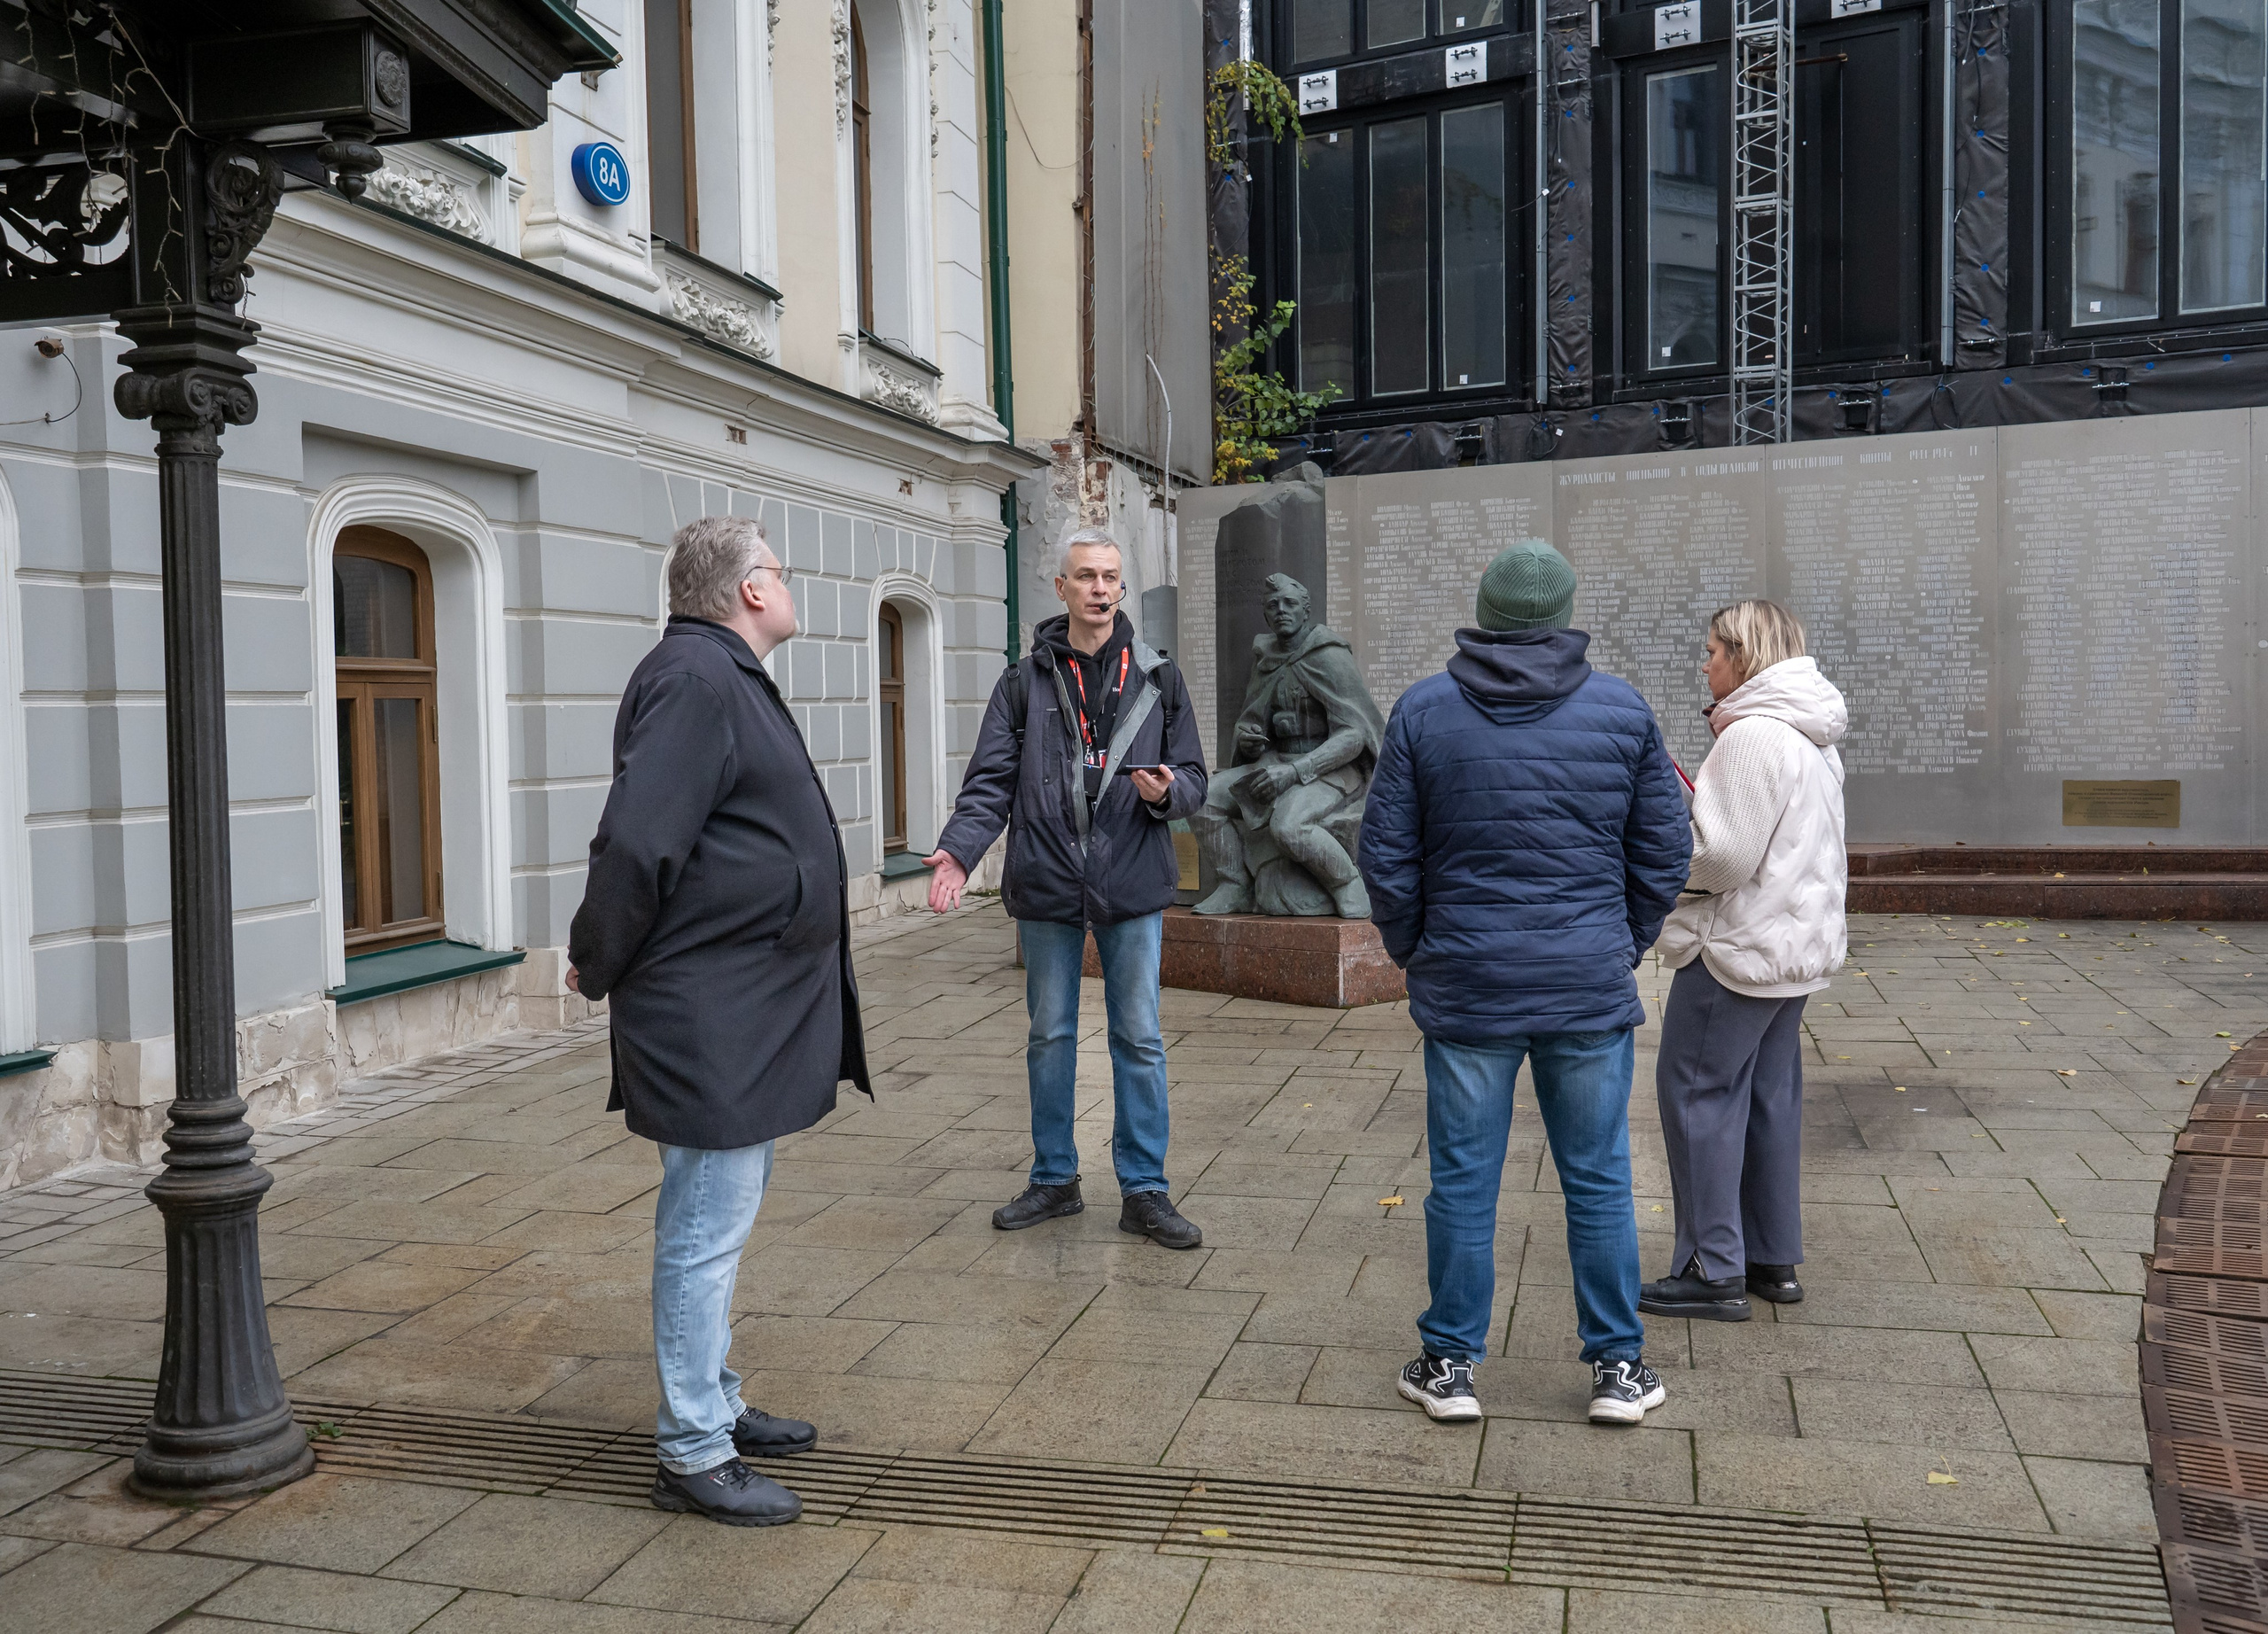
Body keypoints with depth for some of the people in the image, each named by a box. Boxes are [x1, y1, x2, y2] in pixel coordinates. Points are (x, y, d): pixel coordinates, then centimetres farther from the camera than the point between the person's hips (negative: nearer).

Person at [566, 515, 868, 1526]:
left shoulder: (727, 678, 17)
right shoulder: (693, 681, -18)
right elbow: (635, 842, -23)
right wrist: (599, 965, -10)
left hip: (748, 1012, 11)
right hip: (712, 1020, -11)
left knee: (718, 1220, 20)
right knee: (706, 1231, -2)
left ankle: (714, 1405, 34)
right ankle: (692, 1456, 10)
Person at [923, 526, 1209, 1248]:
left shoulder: (1157, 678, 6)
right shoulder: (1025, 681, 5)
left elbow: (1193, 776, 7)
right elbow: (991, 782, 0)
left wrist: (1166, 791, -16)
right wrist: (959, 849, -15)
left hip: (1132, 889, 0)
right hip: (1047, 889, 1)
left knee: (1139, 1038, 4)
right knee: (1050, 1037, 11)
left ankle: (1144, 1190, 15)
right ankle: (1055, 1179, 26)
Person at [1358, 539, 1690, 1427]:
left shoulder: (1423, 710, -2)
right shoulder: (1623, 709, 0)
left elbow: (1386, 856, -1)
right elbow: (1663, 854, 4)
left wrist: (1414, 953, 13)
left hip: (1465, 987, -1)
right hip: (1592, 988, 1)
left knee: (1463, 1182, 8)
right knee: (1599, 1182, 11)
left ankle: (1451, 1364, 19)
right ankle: (1618, 1368, 21)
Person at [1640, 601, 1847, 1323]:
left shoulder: (1751, 736, -18)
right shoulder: (1813, 737, 14)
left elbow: (1725, 857, -22)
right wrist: (1695, 815, 9)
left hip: (1739, 946, -10)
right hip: (1797, 942, 10)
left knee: (1697, 1090, -3)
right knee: (1770, 1095, 14)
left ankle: (1714, 1271, 1)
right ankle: (1774, 1262, 23)